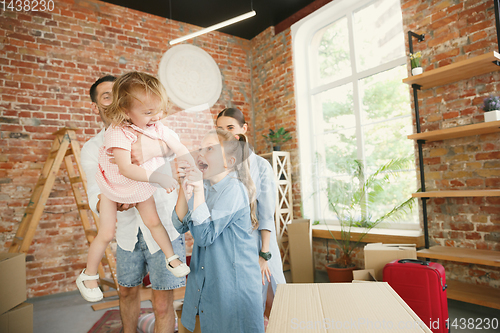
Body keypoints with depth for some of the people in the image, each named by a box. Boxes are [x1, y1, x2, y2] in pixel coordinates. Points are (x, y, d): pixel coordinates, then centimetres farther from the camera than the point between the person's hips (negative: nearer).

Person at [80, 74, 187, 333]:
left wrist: (143, 154, -51)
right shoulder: (91, 150, -2)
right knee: (127, 291, 23)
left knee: (162, 305, -2)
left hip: (164, 227, -4)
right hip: (128, 232, 4)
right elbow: (95, 200, -10)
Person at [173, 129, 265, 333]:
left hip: (234, 280, -7)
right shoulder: (205, 187, 3)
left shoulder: (233, 189, -20)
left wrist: (198, 188, -26)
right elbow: (180, 225, -1)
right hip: (205, 278, 7)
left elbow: (204, 236, -24)